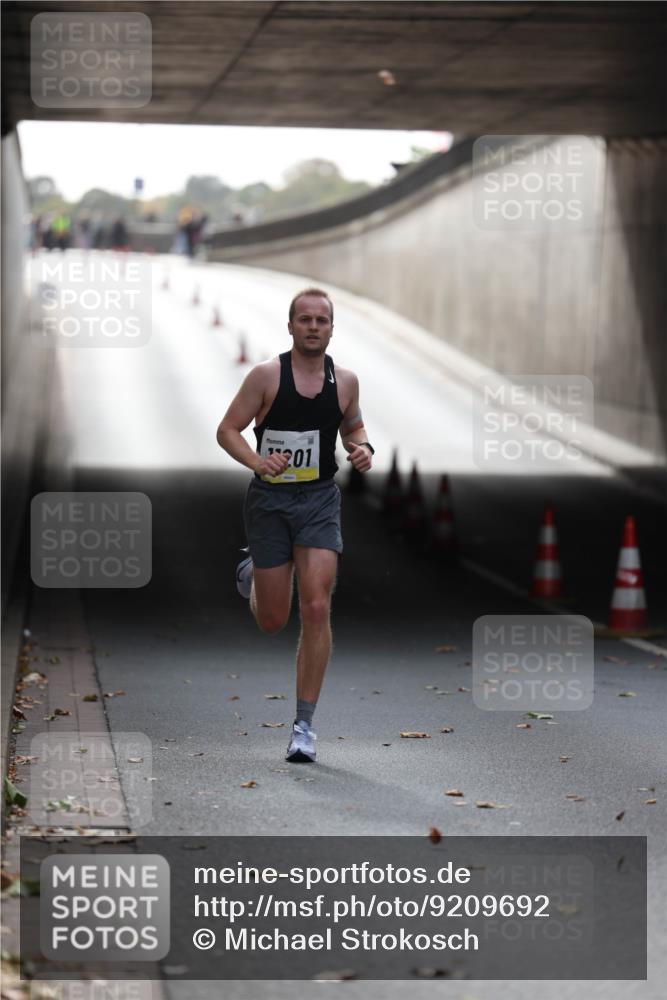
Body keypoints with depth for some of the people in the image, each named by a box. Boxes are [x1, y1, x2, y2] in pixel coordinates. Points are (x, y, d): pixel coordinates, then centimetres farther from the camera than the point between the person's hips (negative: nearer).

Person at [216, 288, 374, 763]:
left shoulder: (346, 380, 2)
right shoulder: (267, 375, -7)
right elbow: (227, 429, -5)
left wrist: (362, 447, -3)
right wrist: (256, 461, -23)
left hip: (320, 500, 2)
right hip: (270, 498, -1)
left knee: (317, 609, -12)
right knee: (273, 621, 6)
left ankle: (305, 723, -3)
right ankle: (251, 574, 45)